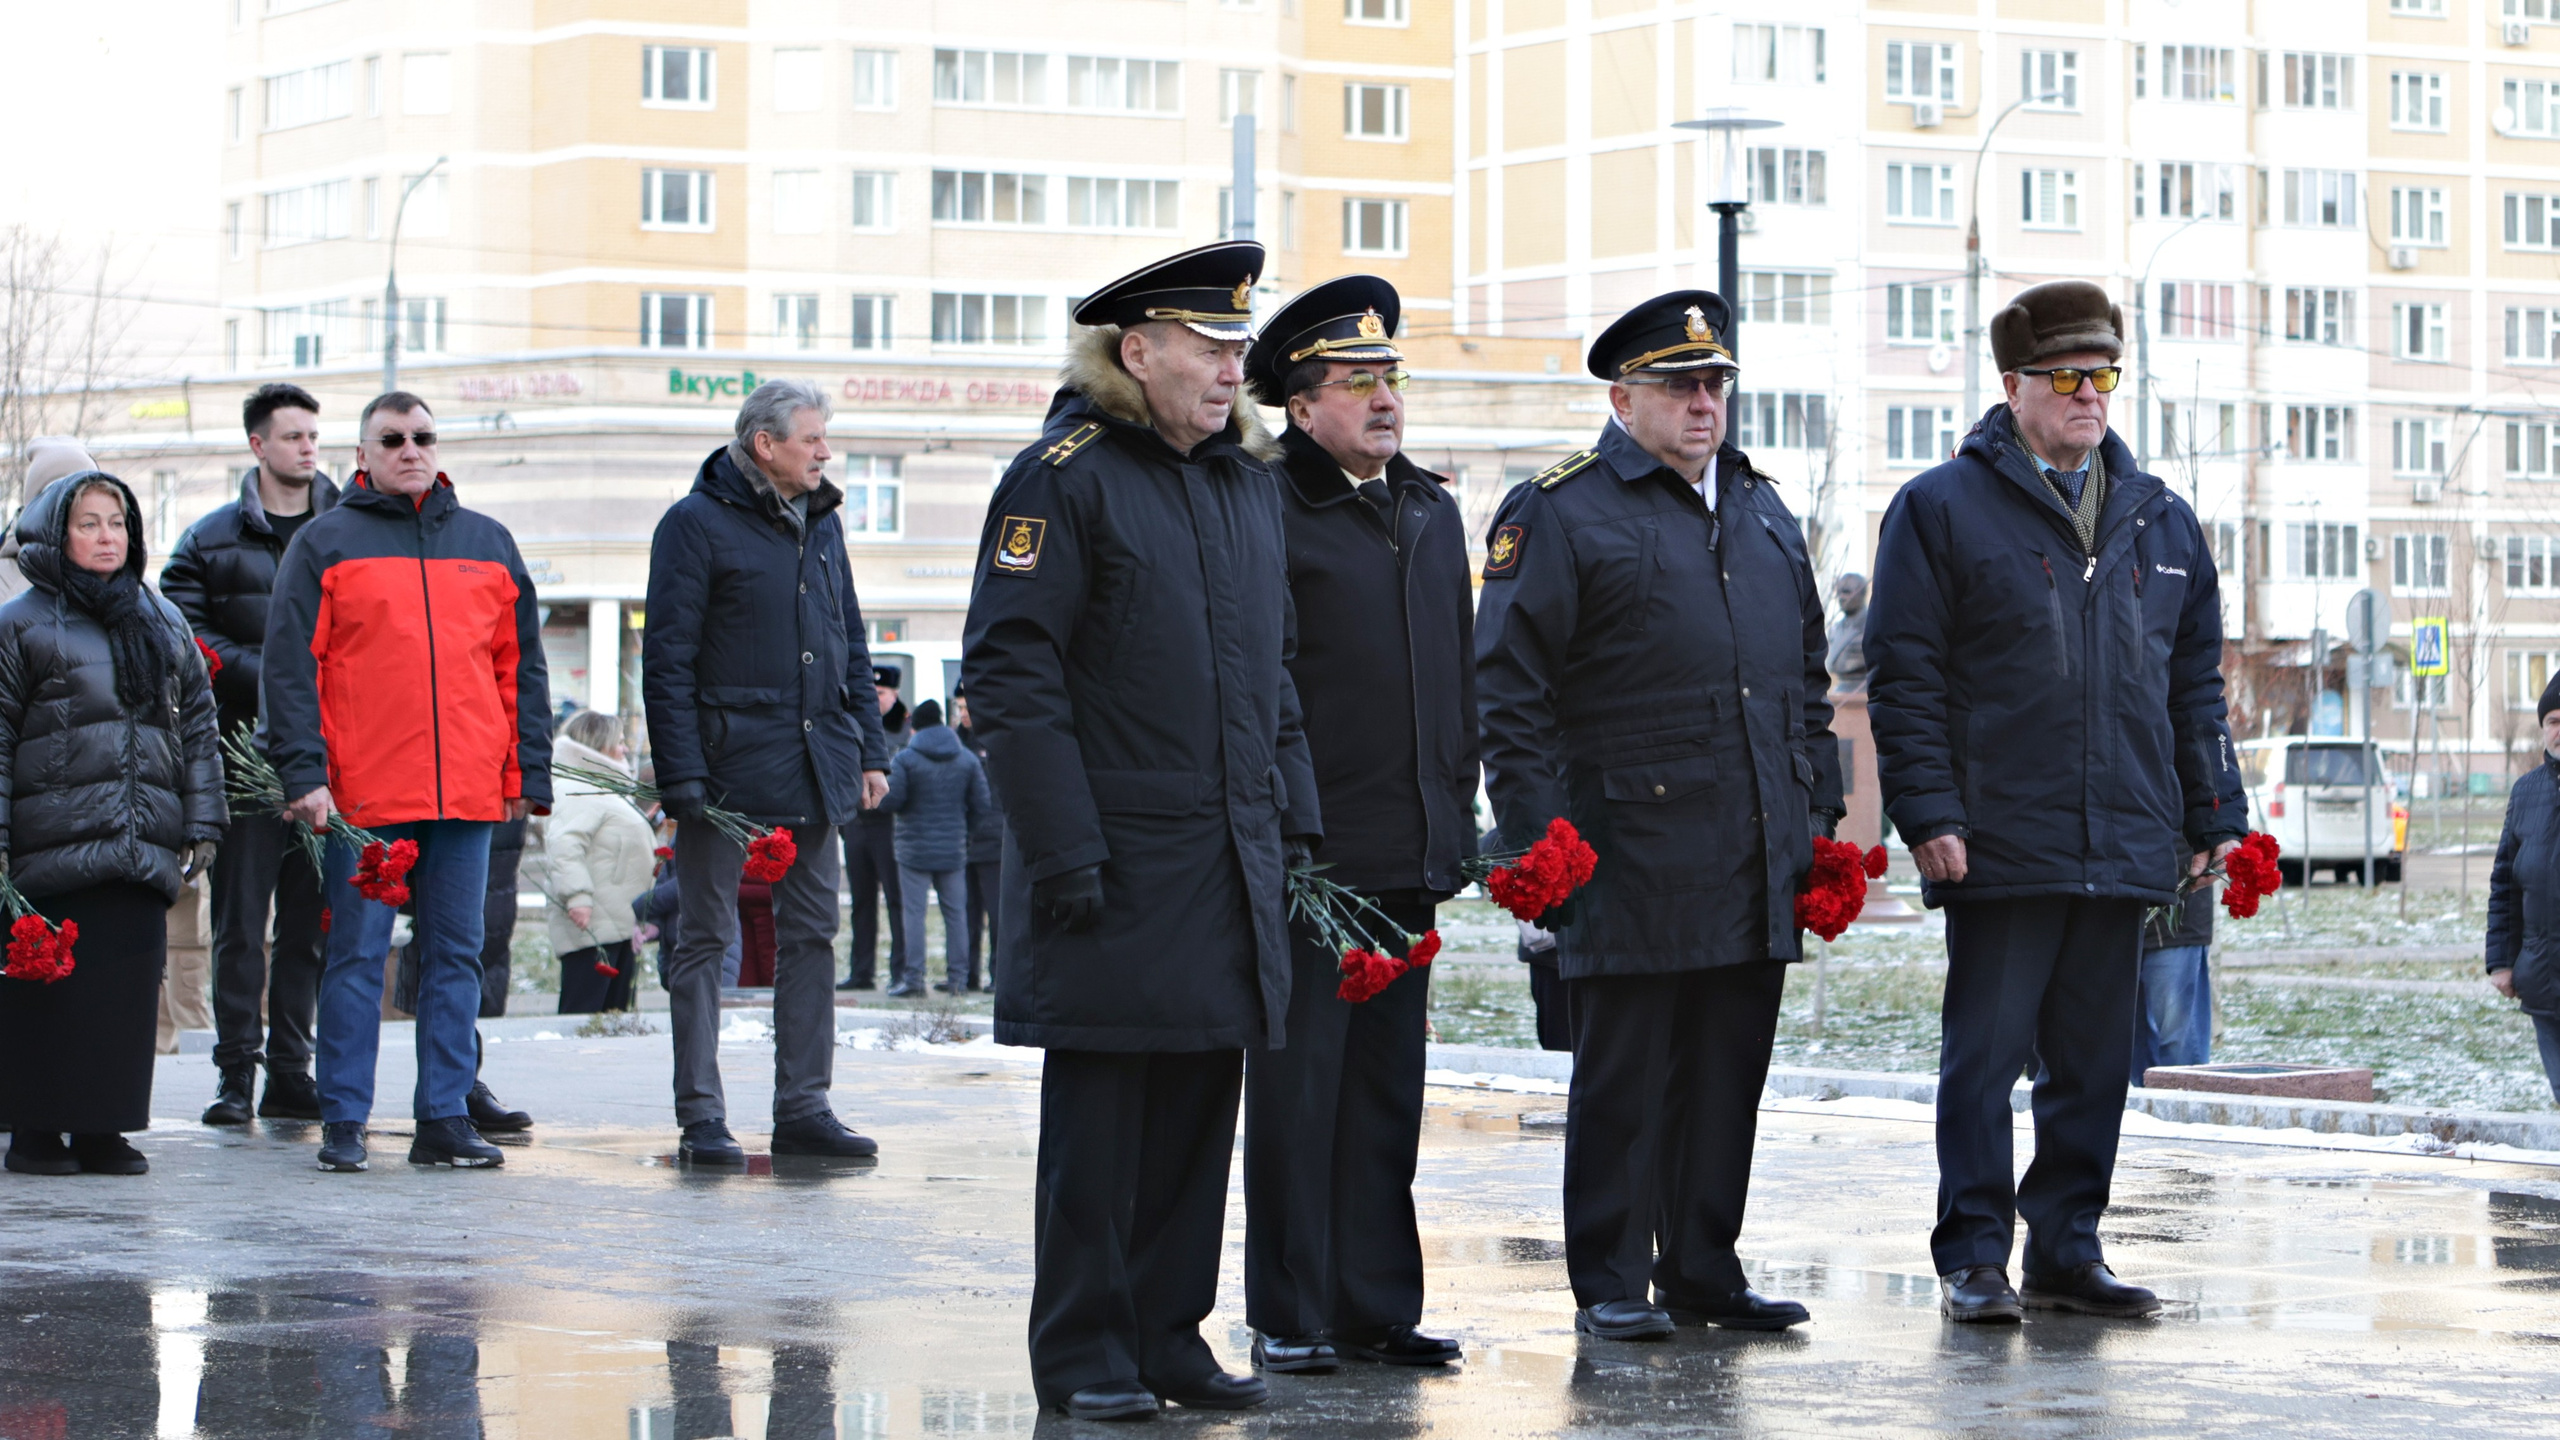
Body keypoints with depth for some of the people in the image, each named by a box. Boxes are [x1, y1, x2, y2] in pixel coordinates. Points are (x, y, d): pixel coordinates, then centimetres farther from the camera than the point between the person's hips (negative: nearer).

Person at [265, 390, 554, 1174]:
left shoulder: (488, 544, 15)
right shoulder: (325, 543, 4)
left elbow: (521, 666, 16)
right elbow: (290, 665, -1)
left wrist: (528, 772, 9)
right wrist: (303, 772, -11)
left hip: (468, 790, 3)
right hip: (362, 794, -3)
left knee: (457, 954, 4)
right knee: (356, 955, -2)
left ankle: (446, 1117, 9)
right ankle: (343, 1122, 3)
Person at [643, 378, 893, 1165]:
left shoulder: (821, 524, 14)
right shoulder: (697, 525, -7)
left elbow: (852, 648, 20)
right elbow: (666, 659, -10)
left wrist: (869, 752, 13)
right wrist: (681, 774, -16)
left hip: (814, 770, 7)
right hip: (728, 766, -7)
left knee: (811, 934, 7)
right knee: (706, 937, -1)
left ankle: (803, 1106, 13)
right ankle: (701, 1117, 2)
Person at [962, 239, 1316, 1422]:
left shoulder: (1249, 481, 15)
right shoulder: (1063, 477, -8)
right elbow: (1009, 672, -12)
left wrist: (1294, 816, 13)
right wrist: (1062, 848, -16)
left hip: (1231, 867, 7)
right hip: (1116, 865, -7)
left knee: (1199, 1112, 9)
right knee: (1097, 1117, 0)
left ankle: (1169, 1336, 18)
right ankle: (1085, 1356, 8)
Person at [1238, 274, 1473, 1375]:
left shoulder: (1433, 512, 17)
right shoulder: (1268, 509, -7)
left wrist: (1457, 819, 17)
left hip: (1409, 858, 7)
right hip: (1309, 856, -7)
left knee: (1388, 1088, 10)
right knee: (1297, 1086, -1)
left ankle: (1376, 1307, 16)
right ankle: (1289, 1317, 6)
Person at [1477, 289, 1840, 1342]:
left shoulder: (1763, 513, 18)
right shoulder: (1557, 512, -3)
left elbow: (1806, 679, 24)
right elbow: (1511, 689, -6)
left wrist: (1817, 814, 16)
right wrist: (1539, 838, -12)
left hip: (1758, 860, 6)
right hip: (1633, 851, -6)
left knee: (1730, 1067, 9)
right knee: (1622, 1074, -1)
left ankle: (1704, 1271, 17)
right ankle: (1611, 1284, 6)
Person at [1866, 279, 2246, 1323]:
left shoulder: (2160, 521, 15)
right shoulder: (1942, 510, 0)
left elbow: (2195, 682, 18)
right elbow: (1904, 678, -4)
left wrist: (2215, 817, 12)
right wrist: (1929, 813, -11)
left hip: (2124, 846, 5)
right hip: (2000, 843, -5)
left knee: (2095, 1063, 8)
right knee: (1985, 1054, -2)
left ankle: (2068, 1252, 16)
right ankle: (1974, 1258, 4)